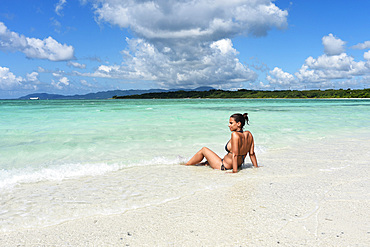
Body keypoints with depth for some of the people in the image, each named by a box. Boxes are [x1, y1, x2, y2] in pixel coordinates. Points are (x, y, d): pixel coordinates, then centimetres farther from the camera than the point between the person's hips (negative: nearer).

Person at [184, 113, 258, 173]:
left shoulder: (235, 135, -26)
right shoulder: (249, 134, -4)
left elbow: (235, 155, -28)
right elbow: (252, 153, 1)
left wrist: (235, 171, -26)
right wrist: (256, 167, 9)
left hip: (224, 167, -7)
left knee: (203, 150, 12)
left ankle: (186, 165, 28)